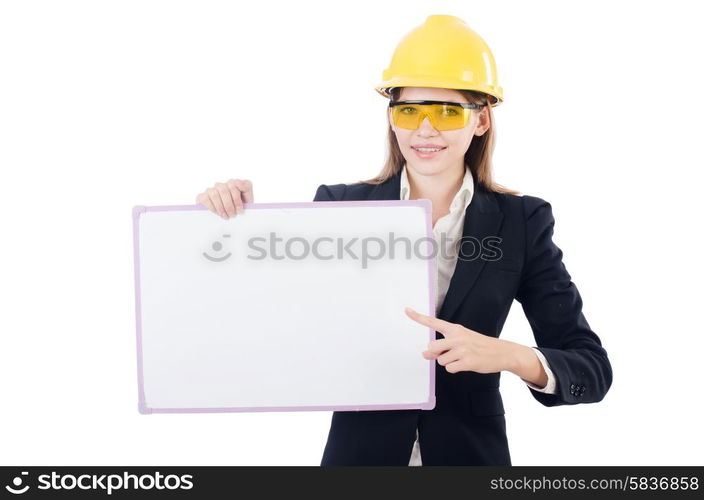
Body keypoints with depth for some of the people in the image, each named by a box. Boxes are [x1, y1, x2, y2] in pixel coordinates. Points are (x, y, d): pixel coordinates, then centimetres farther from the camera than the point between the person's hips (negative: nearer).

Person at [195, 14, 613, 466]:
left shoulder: (521, 222, -7)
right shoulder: (339, 208, -7)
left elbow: (593, 370, -9)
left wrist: (510, 356, -28)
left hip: (471, 454, 0)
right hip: (358, 451, 0)